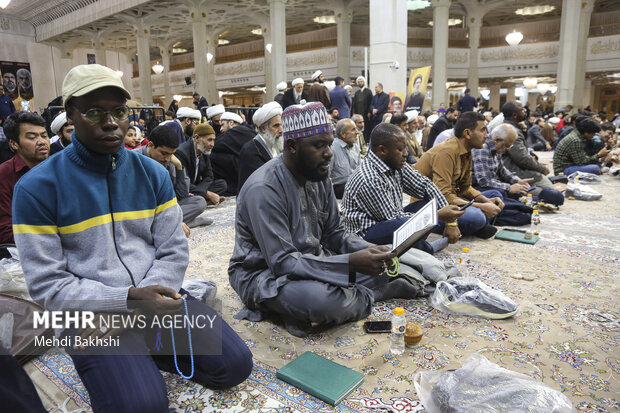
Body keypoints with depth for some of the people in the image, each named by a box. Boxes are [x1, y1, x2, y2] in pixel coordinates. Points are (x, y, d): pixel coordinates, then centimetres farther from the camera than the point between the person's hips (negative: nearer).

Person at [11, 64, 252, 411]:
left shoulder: (153, 173, 2)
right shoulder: (37, 188, -8)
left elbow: (174, 253, 0)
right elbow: (47, 285, -9)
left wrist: (139, 307, -15)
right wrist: (128, 298, -21)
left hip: (157, 295, 4)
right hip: (93, 316, -3)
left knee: (235, 364, -9)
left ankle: (146, 352, 12)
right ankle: (122, 364, 8)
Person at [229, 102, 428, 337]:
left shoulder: (320, 177, -1)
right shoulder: (263, 189, -26)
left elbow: (334, 234, 6)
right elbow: (282, 262, -29)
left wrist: (368, 250, -15)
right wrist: (350, 263, -35)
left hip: (312, 261, 7)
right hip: (264, 272, -6)